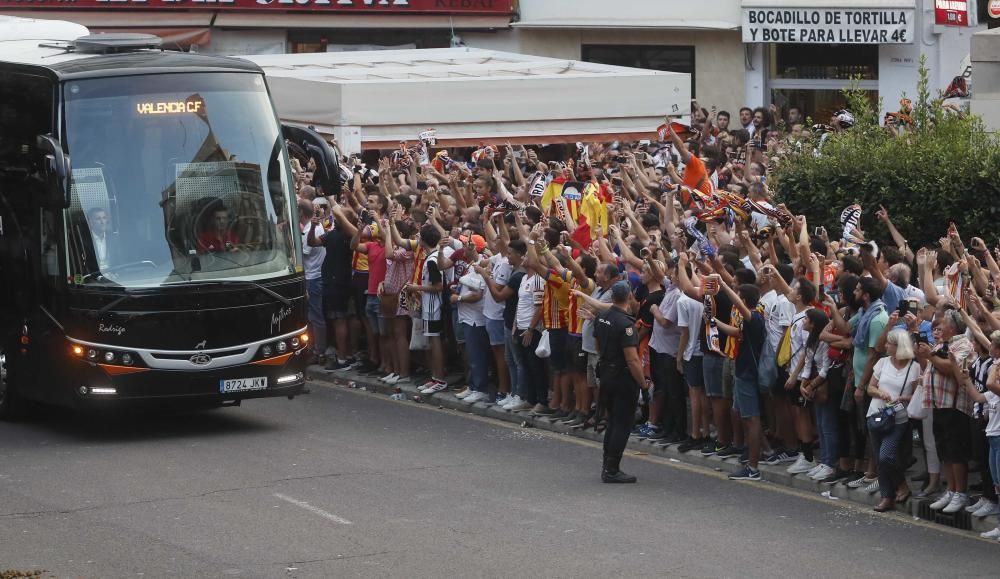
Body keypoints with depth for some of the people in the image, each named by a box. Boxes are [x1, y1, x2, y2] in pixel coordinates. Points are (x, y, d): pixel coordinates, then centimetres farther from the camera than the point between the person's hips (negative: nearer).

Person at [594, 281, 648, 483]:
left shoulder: (602, 318, 5)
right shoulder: (625, 323, -22)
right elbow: (632, 359, -23)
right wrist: (643, 382, -14)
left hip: (606, 374, 8)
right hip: (624, 378, -8)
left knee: (613, 422, 18)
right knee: (622, 425, -2)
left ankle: (608, 467, 21)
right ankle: (612, 470, -1)